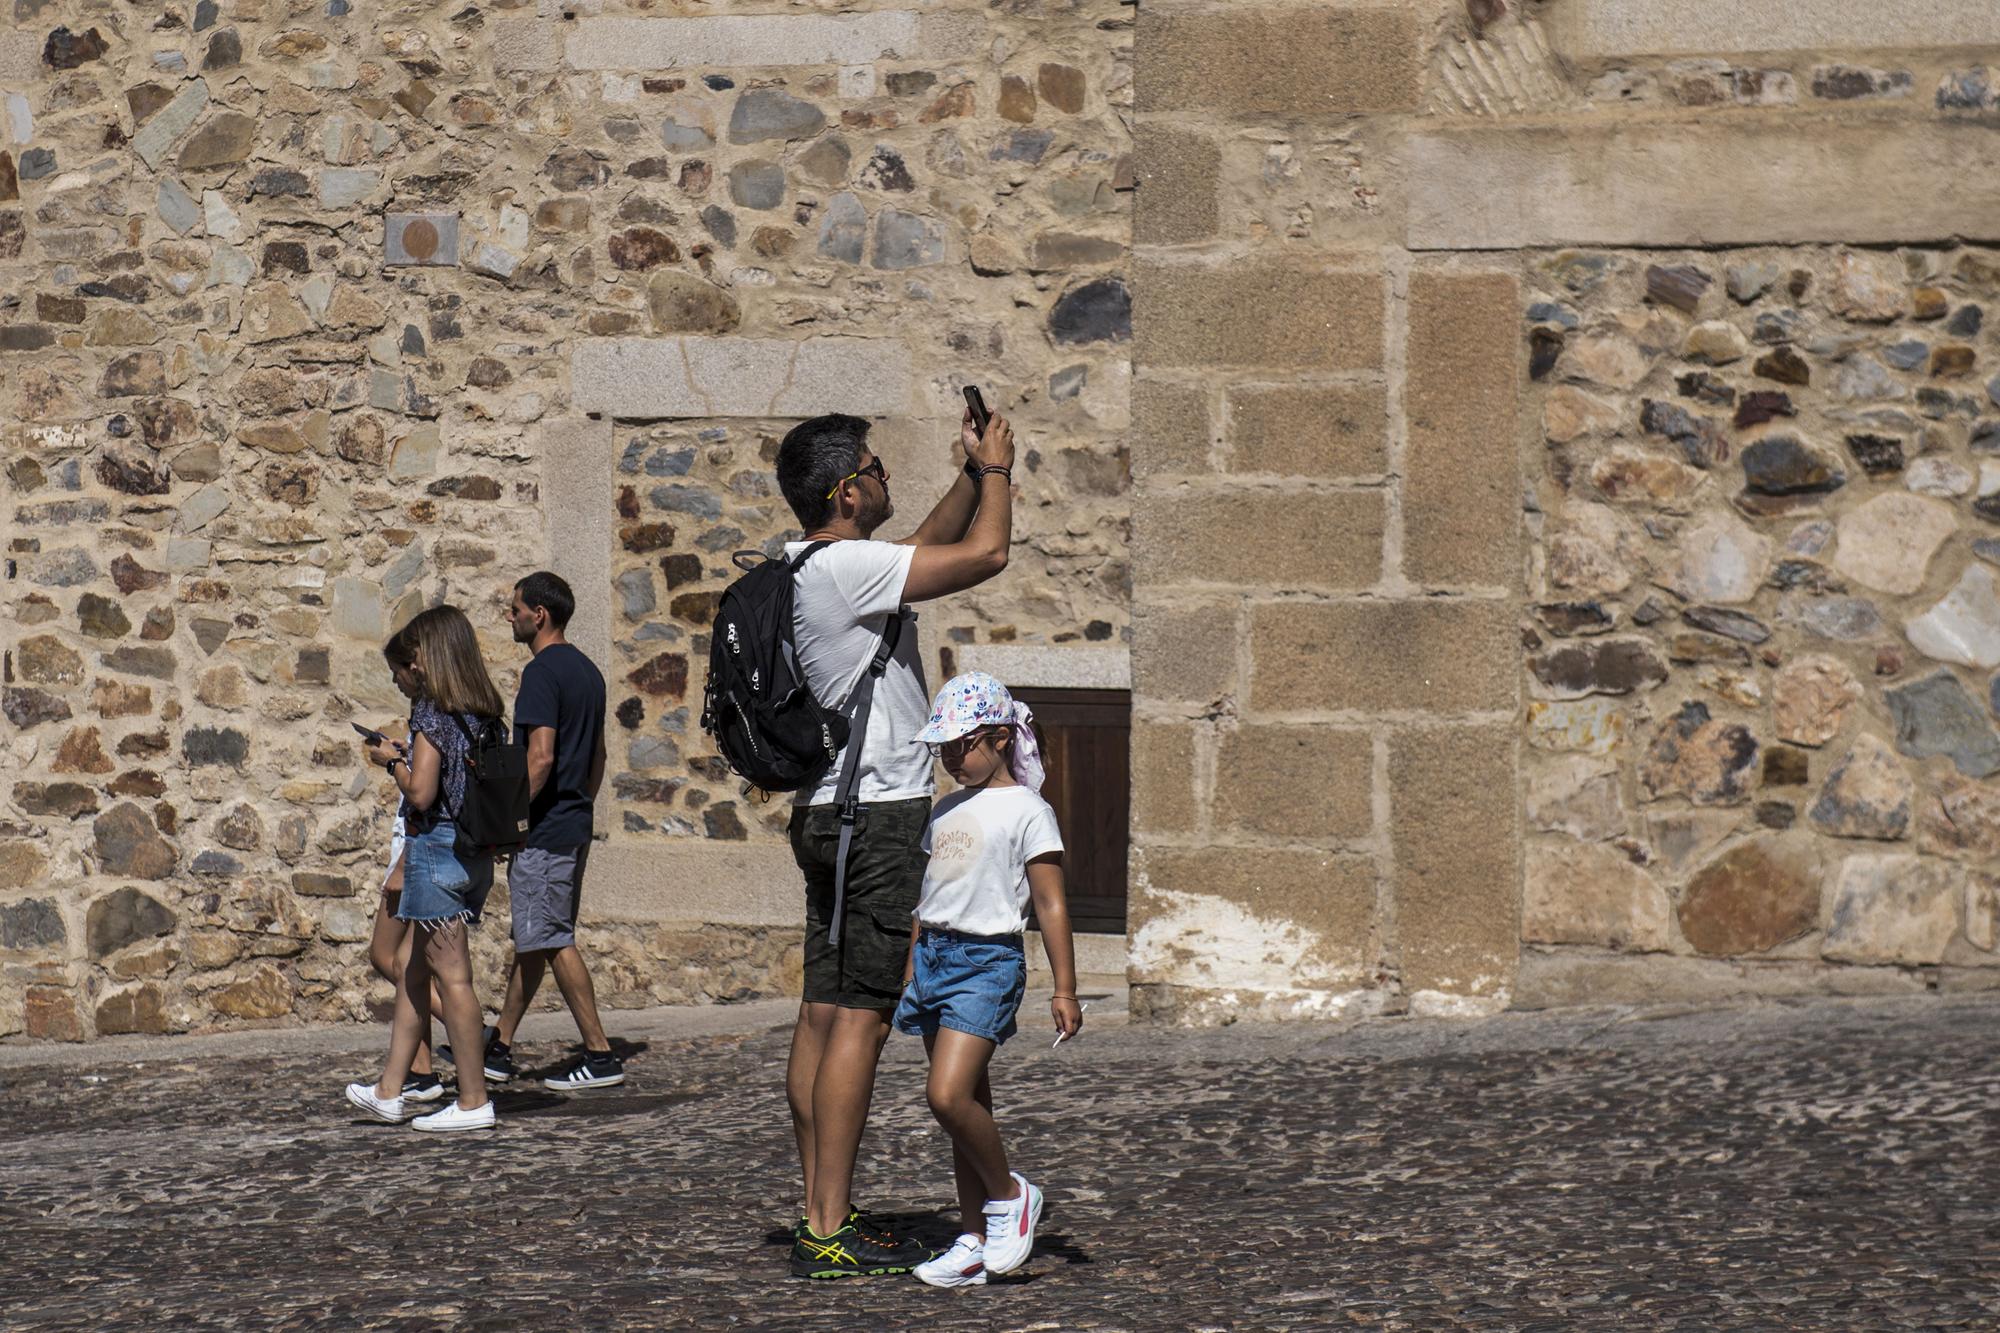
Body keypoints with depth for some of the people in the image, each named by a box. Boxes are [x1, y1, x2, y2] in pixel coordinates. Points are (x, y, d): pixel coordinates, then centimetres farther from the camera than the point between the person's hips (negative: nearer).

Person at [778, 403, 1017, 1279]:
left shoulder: (806, 569, 14)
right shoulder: (844, 567, -16)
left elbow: (931, 544, 29)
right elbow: (984, 555, -18)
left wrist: (973, 475, 20)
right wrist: (995, 470, -1)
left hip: (829, 811, 10)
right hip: (879, 813, -10)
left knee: (823, 1014, 8)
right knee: (860, 1018, -10)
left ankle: (821, 1216, 10)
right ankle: (829, 1233, -11)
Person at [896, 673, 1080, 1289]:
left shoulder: (1025, 809, -6)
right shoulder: (947, 810, 16)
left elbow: (1051, 905, -8)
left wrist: (1064, 990, -10)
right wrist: (909, 974, 23)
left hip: (987, 960, -7)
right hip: (932, 956, 7)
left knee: (948, 1095, -19)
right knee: (965, 1105, 8)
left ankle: (1009, 1194, 2)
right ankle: (973, 1243, 11)